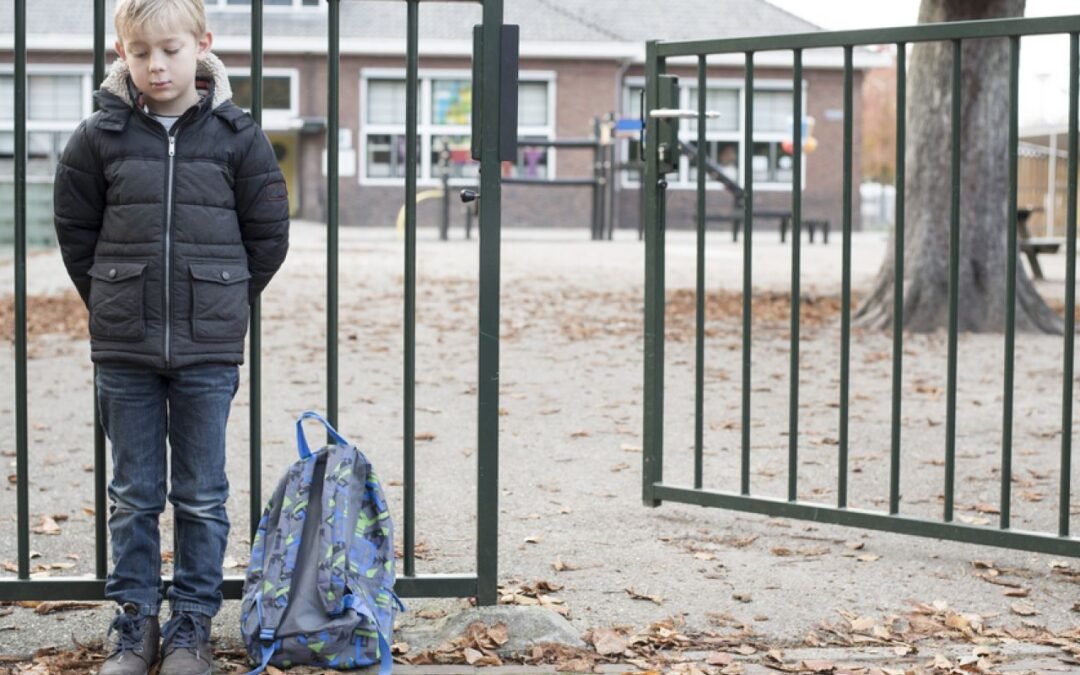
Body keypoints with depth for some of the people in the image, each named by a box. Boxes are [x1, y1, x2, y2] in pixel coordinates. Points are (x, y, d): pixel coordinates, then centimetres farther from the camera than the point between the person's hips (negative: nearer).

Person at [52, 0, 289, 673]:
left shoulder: (237, 136, -3)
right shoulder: (100, 137, -1)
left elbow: (269, 236, 4)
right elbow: (76, 231, 9)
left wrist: (221, 303, 7)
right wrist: (114, 303, 8)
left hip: (209, 349, -1)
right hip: (123, 349, 1)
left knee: (202, 496, 6)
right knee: (134, 495, 9)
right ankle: (135, 621, 19)